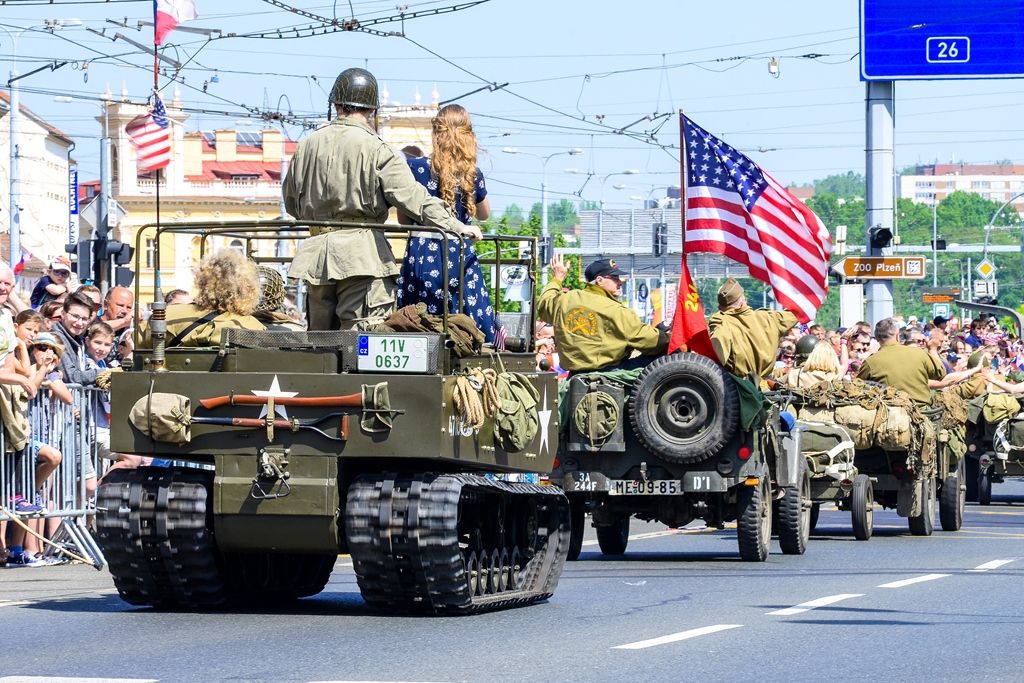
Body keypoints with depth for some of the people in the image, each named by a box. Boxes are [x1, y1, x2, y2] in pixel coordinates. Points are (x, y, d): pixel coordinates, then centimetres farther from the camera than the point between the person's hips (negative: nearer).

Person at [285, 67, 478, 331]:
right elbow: (412, 197, -14)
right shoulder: (376, 150, -7)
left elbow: (290, 202, 21)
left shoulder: (306, 147, 10)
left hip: (316, 255, 5)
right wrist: (457, 227, -12)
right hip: (364, 254, -5)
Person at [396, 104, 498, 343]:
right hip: (461, 257, 0)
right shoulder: (472, 174, 0)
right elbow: (484, 214, 19)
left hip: (422, 254, 0)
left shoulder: (415, 167, -3)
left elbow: (403, 220, 4)